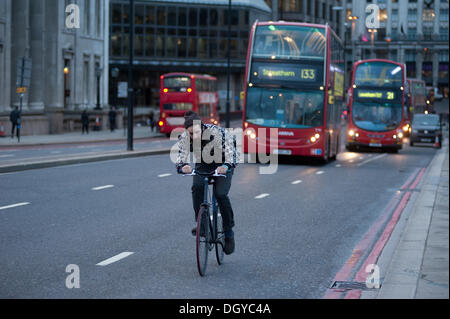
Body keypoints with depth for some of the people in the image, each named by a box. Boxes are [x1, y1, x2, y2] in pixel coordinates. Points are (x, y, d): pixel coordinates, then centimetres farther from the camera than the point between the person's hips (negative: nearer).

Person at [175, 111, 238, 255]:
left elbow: (230, 153, -40)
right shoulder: (184, 138, -24)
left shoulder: (217, 133, -35)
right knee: (197, 187, -27)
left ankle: (229, 232, -4)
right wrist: (182, 167, -55)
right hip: (203, 164, 3)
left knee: (221, 194, -22)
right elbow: (180, 156, -31)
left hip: (223, 165, -3)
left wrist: (226, 166, -61)